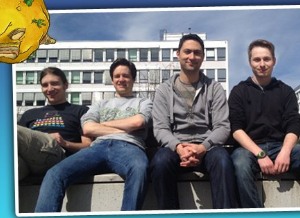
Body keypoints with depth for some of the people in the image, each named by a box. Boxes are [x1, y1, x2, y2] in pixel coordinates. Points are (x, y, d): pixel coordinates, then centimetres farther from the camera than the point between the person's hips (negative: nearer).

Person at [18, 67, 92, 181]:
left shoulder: (80, 111, 26)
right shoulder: (30, 113, 38)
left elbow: (88, 145, 13)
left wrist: (66, 143, -6)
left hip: (56, 155, -4)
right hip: (25, 158, 4)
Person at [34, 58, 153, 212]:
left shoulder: (144, 102, 27)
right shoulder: (101, 104, 33)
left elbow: (136, 122, 2)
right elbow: (87, 129, 13)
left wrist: (103, 124, 12)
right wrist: (123, 129, 4)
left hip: (128, 146, -3)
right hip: (99, 146, 3)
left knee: (139, 169, -44)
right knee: (55, 173, -27)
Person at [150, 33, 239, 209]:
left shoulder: (214, 88, 11)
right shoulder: (164, 90, 11)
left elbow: (223, 127, 1)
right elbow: (160, 129, 1)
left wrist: (202, 147, -19)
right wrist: (178, 147, -21)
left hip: (207, 147, 0)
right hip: (176, 146, 0)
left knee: (223, 160, -35)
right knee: (160, 162, -34)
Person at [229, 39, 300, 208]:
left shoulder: (286, 91, 13)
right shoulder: (239, 91, 8)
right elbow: (236, 128, -3)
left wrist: (285, 152, -18)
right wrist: (260, 154, -18)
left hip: (280, 146, 2)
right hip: (249, 147, -1)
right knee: (241, 164, -36)